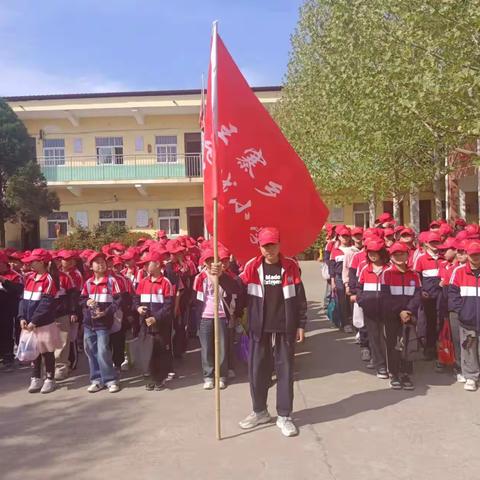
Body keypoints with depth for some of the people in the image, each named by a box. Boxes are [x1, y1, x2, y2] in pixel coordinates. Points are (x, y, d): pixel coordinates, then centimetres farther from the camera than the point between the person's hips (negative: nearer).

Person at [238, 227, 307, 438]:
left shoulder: (290, 267, -2)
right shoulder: (252, 267, 0)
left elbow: (300, 297, 1)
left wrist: (301, 325, 0)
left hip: (285, 329, -1)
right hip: (260, 329, 1)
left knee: (285, 370, 6)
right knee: (257, 370, 10)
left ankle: (284, 416, 18)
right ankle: (260, 411, 29)